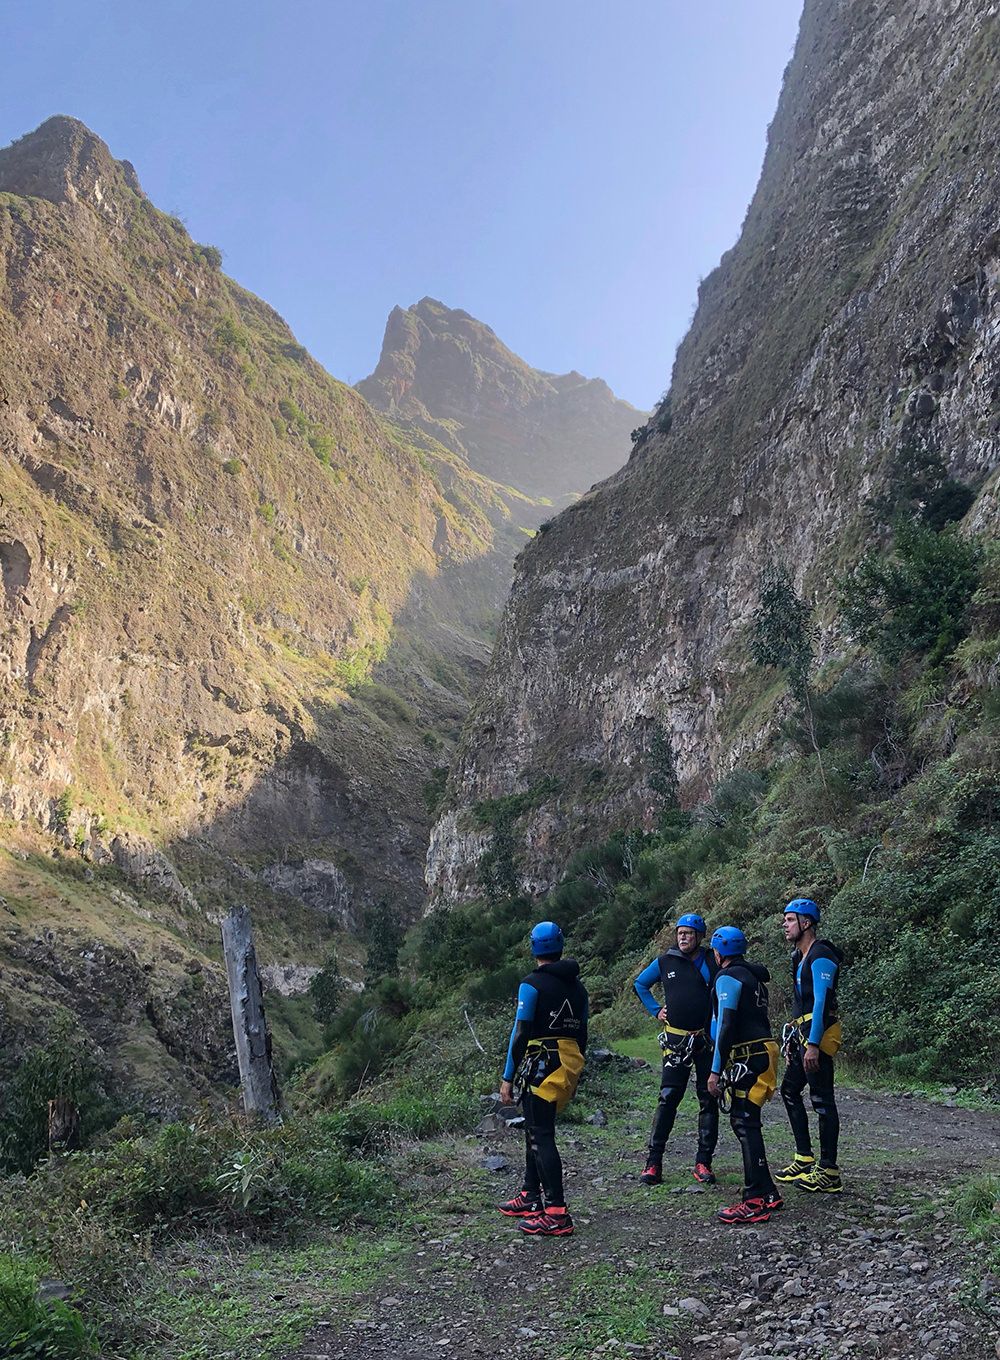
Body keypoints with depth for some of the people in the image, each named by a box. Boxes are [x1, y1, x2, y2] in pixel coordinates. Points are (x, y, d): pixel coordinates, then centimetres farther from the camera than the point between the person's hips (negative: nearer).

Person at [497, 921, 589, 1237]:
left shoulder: (532, 983, -11)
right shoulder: (577, 985, 11)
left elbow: (520, 1032, -13)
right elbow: (582, 1033, 15)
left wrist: (507, 1078, -9)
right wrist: (573, 1075, 24)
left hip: (540, 1066, -8)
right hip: (569, 1065, 8)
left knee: (542, 1137, -5)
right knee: (535, 1130, 20)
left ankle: (557, 1214, -8)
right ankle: (530, 1198, 29)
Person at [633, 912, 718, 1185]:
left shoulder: (713, 963, 0)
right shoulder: (665, 962, 2)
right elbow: (640, 984, 18)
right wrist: (655, 1010, 8)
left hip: (707, 1040, 1)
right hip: (676, 1041, -1)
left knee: (708, 1099, 4)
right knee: (668, 1098, -6)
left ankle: (703, 1162, 13)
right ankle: (653, 1162, -2)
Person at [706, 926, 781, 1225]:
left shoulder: (728, 977, -10)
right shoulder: (754, 976, 20)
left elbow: (726, 1025, -18)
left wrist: (716, 1070, -16)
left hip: (748, 1057, -10)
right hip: (763, 1051, 10)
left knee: (745, 1124, -10)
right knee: (744, 1121, 14)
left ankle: (755, 1203, -12)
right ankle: (768, 1193, 17)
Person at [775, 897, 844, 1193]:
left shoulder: (821, 956, -14)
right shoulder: (800, 955, 17)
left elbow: (821, 1001, -21)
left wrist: (813, 1044, -26)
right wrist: (794, 1037, 22)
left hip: (818, 1034, -10)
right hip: (803, 1034, 10)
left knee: (822, 1100, -6)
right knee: (789, 1090, 15)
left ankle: (829, 1173, 0)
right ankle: (805, 1159, 22)